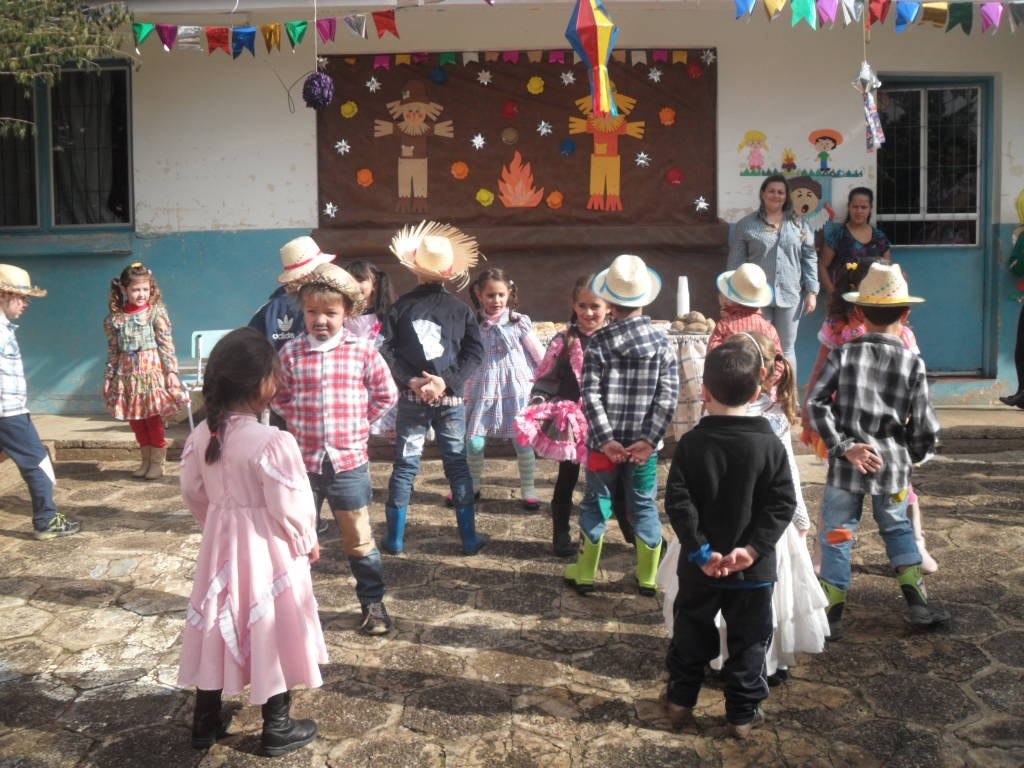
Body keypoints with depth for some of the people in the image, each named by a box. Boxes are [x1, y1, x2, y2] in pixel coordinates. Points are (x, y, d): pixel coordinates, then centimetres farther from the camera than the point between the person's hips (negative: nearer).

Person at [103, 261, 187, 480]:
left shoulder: (157, 312, -6)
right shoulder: (114, 318, 4)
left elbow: (167, 344, -8)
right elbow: (112, 351, 8)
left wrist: (171, 371, -13)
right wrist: (109, 377, 8)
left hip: (151, 371, -4)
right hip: (127, 374, 4)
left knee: (153, 418, 1)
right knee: (135, 419, 11)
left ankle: (157, 462, 12)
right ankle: (146, 460, 24)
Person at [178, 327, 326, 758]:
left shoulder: (200, 436, -5)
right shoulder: (273, 442, -25)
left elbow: (192, 493, 7)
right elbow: (289, 508, -20)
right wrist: (308, 544, -3)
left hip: (220, 545, 6)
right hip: (267, 550, -6)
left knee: (220, 627, 19)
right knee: (271, 632, 9)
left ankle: (205, 722, 33)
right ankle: (277, 730, 23)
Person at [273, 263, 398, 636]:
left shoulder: (363, 351, -5)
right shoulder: (291, 353, -2)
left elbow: (386, 394, 4)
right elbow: (280, 396, 12)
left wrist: (356, 423, 2)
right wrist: (300, 423, 3)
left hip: (349, 461, -1)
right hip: (303, 461, 2)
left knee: (359, 539, 9)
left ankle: (373, 602, 24)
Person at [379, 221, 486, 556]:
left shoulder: (401, 305, -2)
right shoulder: (461, 308, 0)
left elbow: (386, 349, -9)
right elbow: (475, 351, -5)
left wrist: (411, 381, -11)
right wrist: (447, 382, -10)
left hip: (411, 399, 0)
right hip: (451, 400, 0)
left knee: (405, 464, 8)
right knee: (457, 464, 9)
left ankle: (395, 538, 14)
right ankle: (469, 537, 15)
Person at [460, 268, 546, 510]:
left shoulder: (519, 322, -3)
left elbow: (539, 355, 1)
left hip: (516, 389, -1)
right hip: (483, 390, 1)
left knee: (522, 440, 2)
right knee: (474, 442, 1)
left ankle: (527, 490, 18)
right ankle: (473, 486, 24)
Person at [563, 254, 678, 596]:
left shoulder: (598, 342, -8)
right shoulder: (662, 342, -3)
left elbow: (591, 395, -14)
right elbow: (668, 396, -8)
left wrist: (606, 438, -12)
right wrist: (650, 439, -9)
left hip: (604, 441, -1)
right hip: (643, 442, 1)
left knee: (596, 502, 13)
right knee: (644, 505, 14)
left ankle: (585, 574, 25)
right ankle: (648, 577, 23)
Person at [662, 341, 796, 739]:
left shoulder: (691, 442, -9)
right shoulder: (770, 445, -9)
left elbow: (678, 501, -13)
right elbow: (781, 505, -12)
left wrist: (700, 549, -11)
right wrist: (754, 548, -13)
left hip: (700, 567, 1)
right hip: (754, 569, -1)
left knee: (691, 634, 18)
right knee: (749, 640, 13)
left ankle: (680, 700, 30)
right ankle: (743, 713, 22)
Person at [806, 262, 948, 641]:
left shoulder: (843, 354, -6)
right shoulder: (913, 364, -5)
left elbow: (815, 404, -12)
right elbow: (925, 428, -3)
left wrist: (844, 447, -10)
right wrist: (910, 455, 15)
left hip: (846, 466, -1)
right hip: (893, 464, 2)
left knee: (836, 534, 8)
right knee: (898, 528, 23)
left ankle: (832, 613, 12)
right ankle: (918, 602, 27)